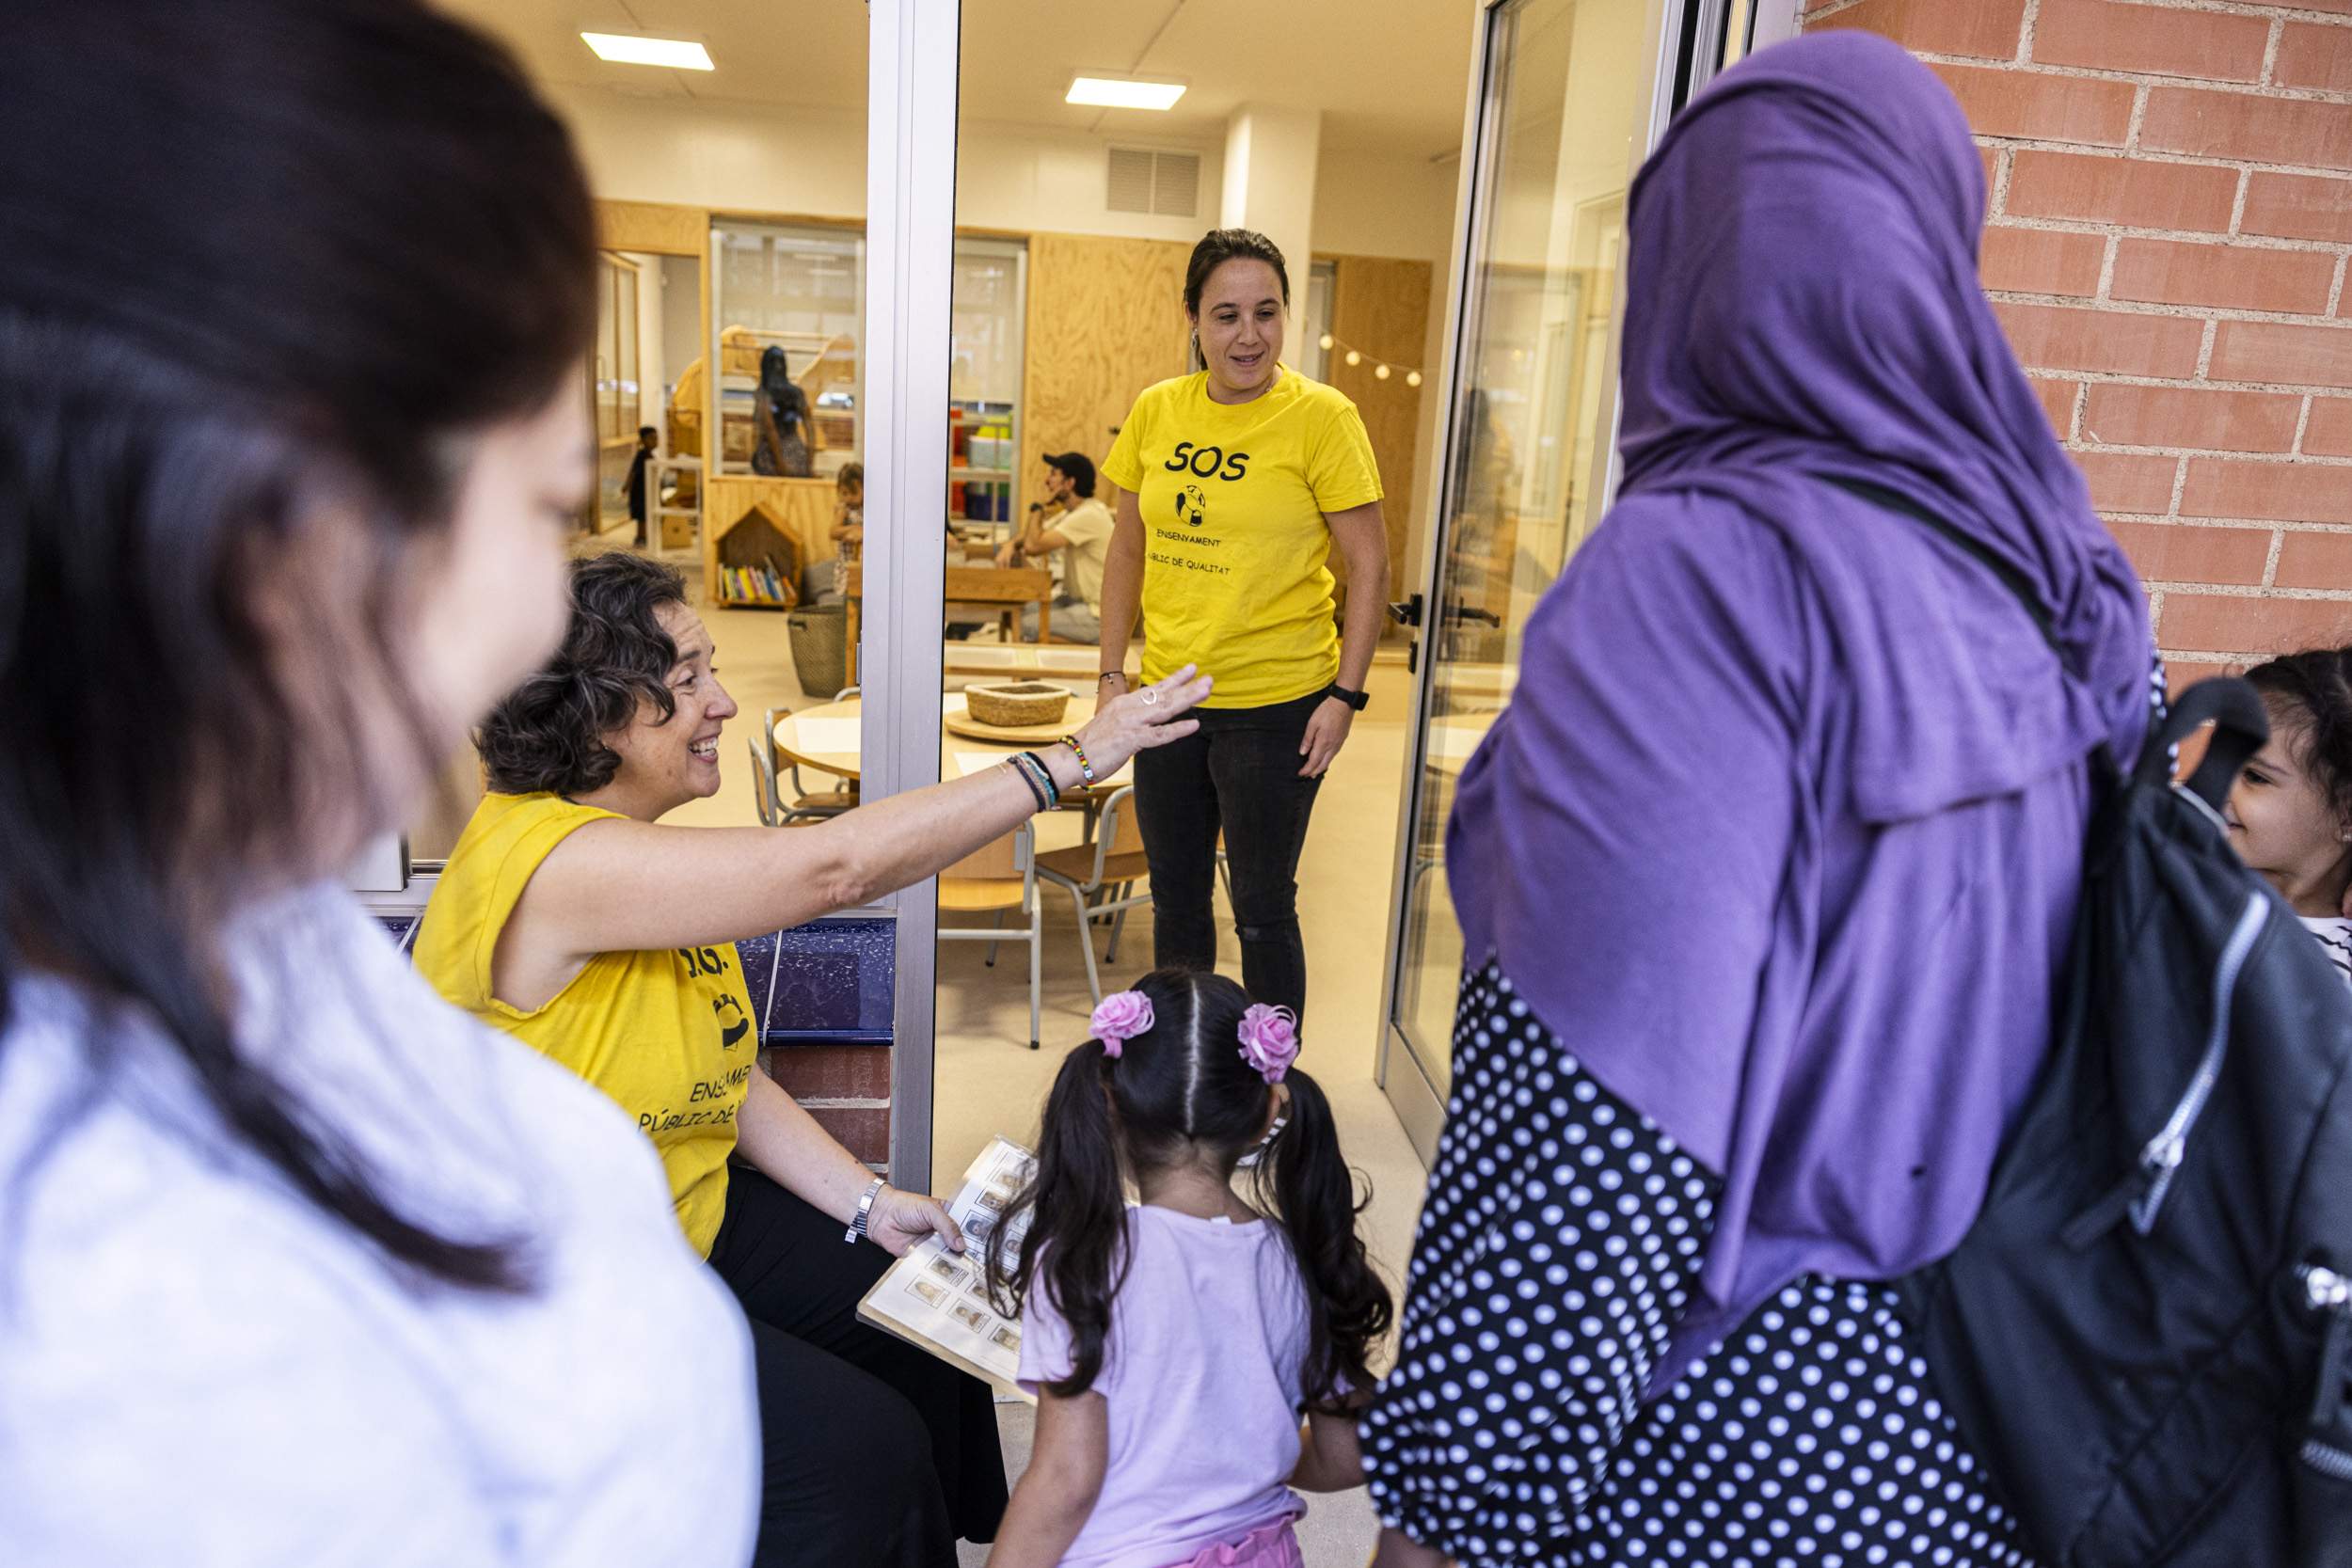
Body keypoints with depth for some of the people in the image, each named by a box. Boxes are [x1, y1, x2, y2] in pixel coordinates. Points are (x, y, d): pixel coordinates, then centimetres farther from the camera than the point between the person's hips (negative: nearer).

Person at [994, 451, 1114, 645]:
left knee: (1028, 626, -20)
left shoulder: (1089, 516, -21)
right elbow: (1030, 534, 18)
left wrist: (1039, 506, -9)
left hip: (1099, 614, -10)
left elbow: (1034, 545, -22)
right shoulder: (1072, 513, 12)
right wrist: (1010, 545, -5)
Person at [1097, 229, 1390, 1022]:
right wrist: (1112, 673, 8)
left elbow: (1370, 567, -8)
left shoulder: (1321, 417, -9)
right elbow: (1129, 548, 11)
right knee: (1176, 899, 18)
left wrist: (1346, 695, -13)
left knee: (1262, 910, 5)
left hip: (1275, 706, -5)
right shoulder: (1156, 411, 3)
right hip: (1168, 697, 5)